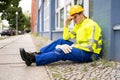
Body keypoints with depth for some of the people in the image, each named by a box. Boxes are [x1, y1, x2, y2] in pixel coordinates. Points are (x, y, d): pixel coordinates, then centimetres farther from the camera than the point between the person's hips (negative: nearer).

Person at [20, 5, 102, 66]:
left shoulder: (92, 25, -14)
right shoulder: (78, 25, 14)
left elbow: (91, 46, -22)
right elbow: (66, 38, 11)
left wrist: (73, 47, -24)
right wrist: (66, 24, 0)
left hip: (89, 54, -9)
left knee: (62, 51, -27)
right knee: (60, 41, -1)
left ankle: (34, 58, -29)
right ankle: (37, 54, -8)